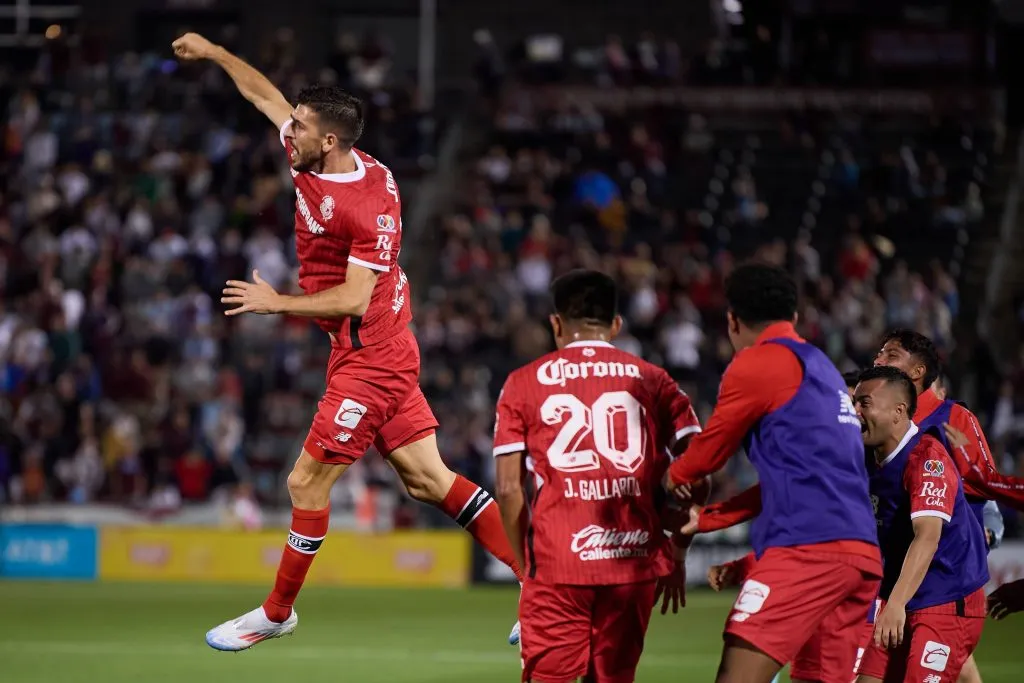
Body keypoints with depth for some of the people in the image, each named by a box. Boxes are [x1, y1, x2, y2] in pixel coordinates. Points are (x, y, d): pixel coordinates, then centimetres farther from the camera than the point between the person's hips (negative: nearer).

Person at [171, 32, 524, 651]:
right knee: (428, 478, 7)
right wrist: (212, 52, 25)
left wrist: (278, 303, -18)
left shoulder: (372, 205, -23)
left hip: (369, 359, -9)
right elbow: (265, 94, 18)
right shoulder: (312, 161, 2)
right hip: (375, 351, 9)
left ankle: (278, 612, 13)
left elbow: (354, 299, -23)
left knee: (308, 483, -2)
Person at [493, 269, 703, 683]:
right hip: (633, 563, 2)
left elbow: (509, 488, 1)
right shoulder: (652, 381, 9)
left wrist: (524, 564, 11)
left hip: (556, 564, -2)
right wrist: (677, 557, 12)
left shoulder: (524, 384, 6)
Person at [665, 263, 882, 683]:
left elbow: (707, 455, 11)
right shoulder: (823, 368, 25)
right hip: (862, 552, 8)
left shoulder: (756, 364, 0)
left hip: (807, 549, -8)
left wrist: (669, 482, 32)